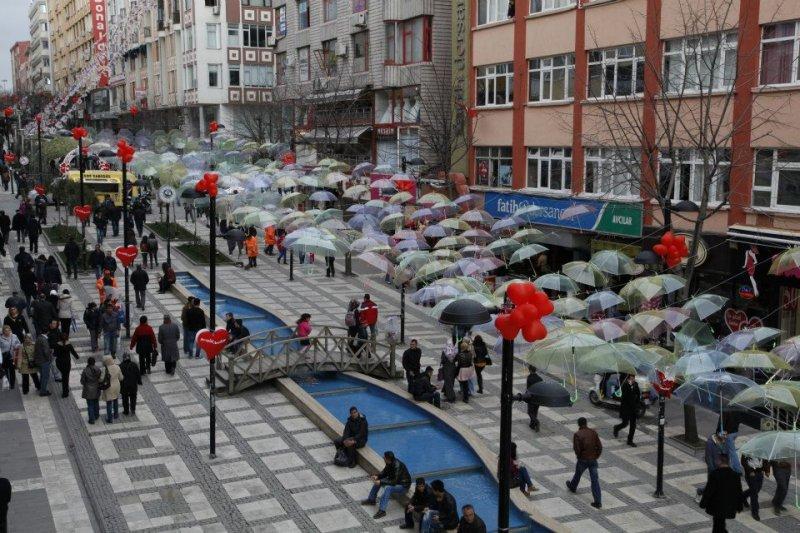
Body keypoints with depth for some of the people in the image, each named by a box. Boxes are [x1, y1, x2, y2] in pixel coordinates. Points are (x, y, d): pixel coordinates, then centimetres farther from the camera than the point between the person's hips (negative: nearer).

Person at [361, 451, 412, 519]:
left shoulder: (398, 466, -34)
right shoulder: (390, 463, -10)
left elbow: (394, 482, -33)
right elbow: (385, 472, 7)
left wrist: (381, 482, -32)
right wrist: (377, 476, -12)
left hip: (403, 485, -9)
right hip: (394, 480, 9)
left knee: (388, 488, -34)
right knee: (377, 480, 1)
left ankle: (382, 510, -31)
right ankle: (371, 500, 17)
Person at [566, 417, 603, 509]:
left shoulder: (577, 434, -14)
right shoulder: (593, 432, -2)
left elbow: (576, 448, -19)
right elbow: (599, 446, -2)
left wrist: (579, 456, 1)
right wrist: (596, 456, 11)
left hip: (583, 460, -3)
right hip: (593, 460, 3)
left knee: (577, 474, 25)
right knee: (595, 480, 3)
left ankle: (572, 487, 52)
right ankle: (598, 502, -1)